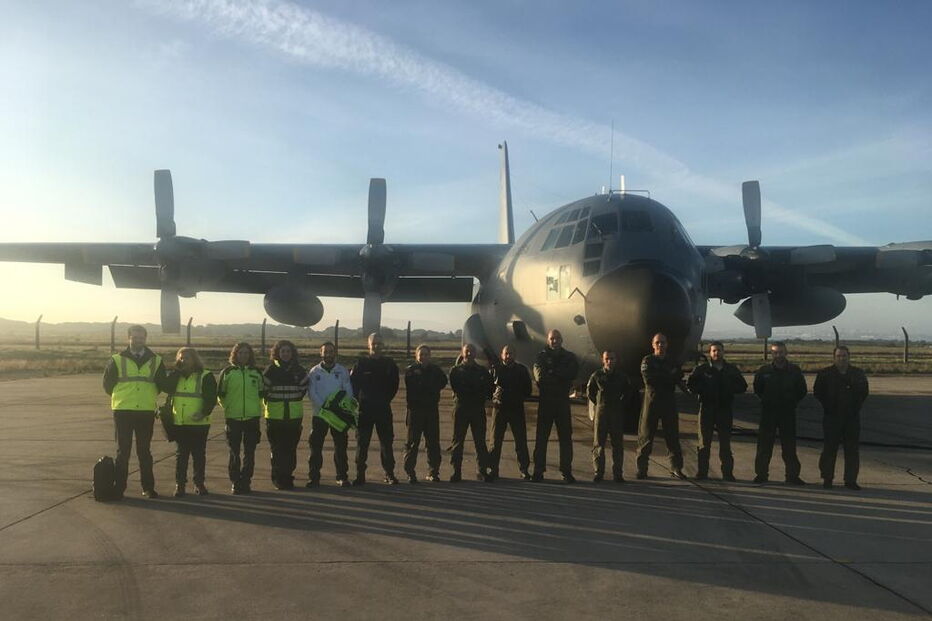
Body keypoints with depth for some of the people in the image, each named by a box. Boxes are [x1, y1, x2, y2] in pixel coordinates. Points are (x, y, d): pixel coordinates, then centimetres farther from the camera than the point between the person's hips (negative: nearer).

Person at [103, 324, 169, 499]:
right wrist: (121, 397, 10)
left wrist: (149, 396, 7)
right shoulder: (117, 360, 0)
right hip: (123, 412, -1)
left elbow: (164, 385, 11)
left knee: (145, 451, 9)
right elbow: (108, 384, 7)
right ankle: (119, 488, 10)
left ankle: (148, 487, 16)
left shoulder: (155, 361, 5)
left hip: (147, 412, 1)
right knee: (122, 451, 3)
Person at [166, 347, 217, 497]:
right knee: (180, 455, 7)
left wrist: (204, 413, -22)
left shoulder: (206, 376, -3)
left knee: (199, 454, 6)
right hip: (179, 423, 3)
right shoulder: (176, 376, 11)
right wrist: (176, 371, -10)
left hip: (199, 423, -3)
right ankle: (179, 484, 13)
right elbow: (168, 388, -8)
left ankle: (199, 483, 16)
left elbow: (211, 398, -9)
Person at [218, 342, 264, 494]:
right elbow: (220, 394, 7)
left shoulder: (256, 373, 6)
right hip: (233, 418, -1)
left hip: (252, 417, 1)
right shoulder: (227, 372, 1)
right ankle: (235, 482, 11)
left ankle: (246, 482, 13)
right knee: (234, 452, 2)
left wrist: (254, 406, 10)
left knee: (249, 452, 4)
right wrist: (229, 407, 7)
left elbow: (262, 392, 16)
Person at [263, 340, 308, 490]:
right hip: (275, 416, -2)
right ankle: (278, 478, 9)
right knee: (277, 449, 0)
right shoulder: (271, 370, -1)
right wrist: (272, 402, 7)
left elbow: (304, 387, 18)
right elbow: (264, 389, 6)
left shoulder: (299, 370, 5)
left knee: (291, 449, 3)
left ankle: (287, 476, 13)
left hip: (294, 416, 2)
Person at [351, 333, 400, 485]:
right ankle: (360, 475, 10)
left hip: (383, 409, 1)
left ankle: (389, 474, 10)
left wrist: (386, 400, 5)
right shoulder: (361, 363, 0)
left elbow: (394, 385, 11)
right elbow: (353, 384, -1)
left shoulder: (389, 364, 5)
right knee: (362, 442, 3)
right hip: (364, 409, -1)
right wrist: (358, 401, -5)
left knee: (387, 441, 3)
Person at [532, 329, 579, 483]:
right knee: (541, 437, 1)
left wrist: (550, 373, -10)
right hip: (545, 401, -1)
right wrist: (560, 376, -8)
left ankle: (566, 471, 8)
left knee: (566, 437, 2)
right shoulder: (542, 356, 6)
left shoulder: (569, 357, 10)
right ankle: (538, 471, 5)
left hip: (563, 402, 1)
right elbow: (539, 376, -10)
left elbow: (573, 373, -10)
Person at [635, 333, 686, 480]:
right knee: (646, 436, -1)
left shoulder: (672, 362, 14)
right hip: (651, 401, -3)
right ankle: (642, 469, 5)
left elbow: (679, 379, 4)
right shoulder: (647, 360, 2)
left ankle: (676, 468, 12)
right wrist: (669, 376, -8)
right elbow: (648, 379, -13)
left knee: (673, 437, 4)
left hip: (669, 402, 3)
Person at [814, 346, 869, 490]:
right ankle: (827, 479, 9)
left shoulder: (858, 374, 7)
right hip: (832, 417, -2)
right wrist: (828, 406, -1)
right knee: (830, 448, 0)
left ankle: (850, 480, 11)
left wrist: (856, 406, 4)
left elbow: (864, 391, 14)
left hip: (852, 417, 2)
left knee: (852, 449, 3)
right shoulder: (825, 374, 1)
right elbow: (817, 392, 4)